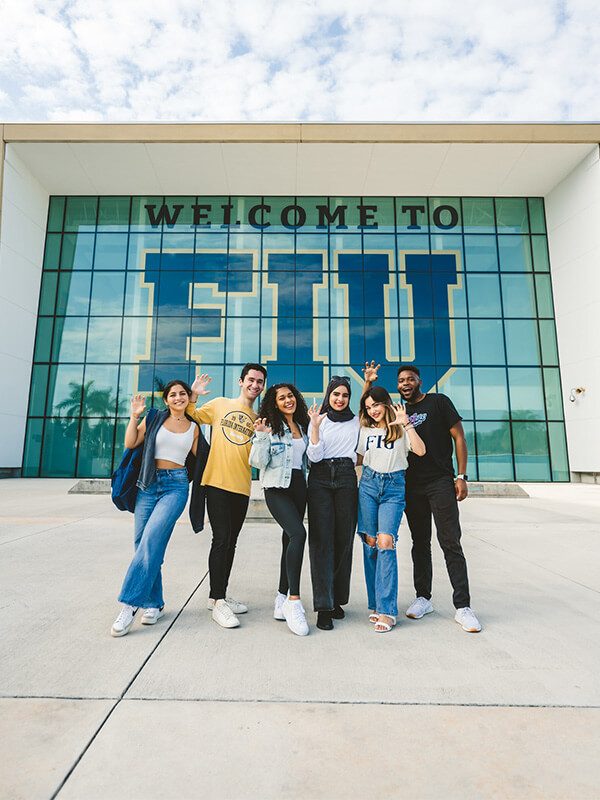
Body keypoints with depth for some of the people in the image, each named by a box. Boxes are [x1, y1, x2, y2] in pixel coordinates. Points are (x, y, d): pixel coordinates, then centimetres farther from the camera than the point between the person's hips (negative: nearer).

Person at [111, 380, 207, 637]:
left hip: (176, 486, -1)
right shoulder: (154, 418, 9)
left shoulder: (193, 427, 12)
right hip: (148, 485, 2)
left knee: (151, 540, -17)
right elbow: (130, 443, 4)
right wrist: (134, 417, -3)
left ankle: (130, 603, -9)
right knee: (143, 542, 1)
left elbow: (200, 459, 16)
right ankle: (154, 604, 16)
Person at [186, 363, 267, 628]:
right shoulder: (220, 404, 6)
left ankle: (219, 596, 25)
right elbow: (190, 418, 10)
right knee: (221, 539, -9)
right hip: (217, 481, -4)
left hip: (242, 487, 4)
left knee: (230, 542, 12)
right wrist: (193, 396, -6)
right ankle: (218, 601, 2)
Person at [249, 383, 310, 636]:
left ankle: (282, 601, 22)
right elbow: (259, 462, -9)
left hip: (299, 487, 6)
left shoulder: (302, 427, 16)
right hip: (277, 487, -6)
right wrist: (261, 437, -22)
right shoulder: (270, 427, -2)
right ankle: (293, 601, -17)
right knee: (298, 533, -24)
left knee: (290, 539, 9)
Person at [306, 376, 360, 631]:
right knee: (322, 539, -8)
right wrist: (315, 427, -15)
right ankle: (323, 607, -3)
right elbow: (314, 456, -3)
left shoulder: (356, 421, 14)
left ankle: (337, 600, 17)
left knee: (344, 538, 1)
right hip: (320, 479, -2)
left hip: (346, 478, 2)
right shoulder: (318, 420, 7)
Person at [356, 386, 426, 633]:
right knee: (370, 542, 1)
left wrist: (406, 423, -16)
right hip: (368, 485, 4)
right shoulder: (365, 431, 15)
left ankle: (387, 610, -6)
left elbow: (420, 451, -12)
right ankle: (375, 604, 15)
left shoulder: (400, 428, 3)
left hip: (394, 487, -3)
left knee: (386, 542, -14)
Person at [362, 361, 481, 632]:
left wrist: (461, 476, -9)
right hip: (412, 485, 4)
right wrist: (368, 384, 2)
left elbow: (459, 437, -1)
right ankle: (423, 598, 22)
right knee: (420, 543, 11)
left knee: (451, 544, -5)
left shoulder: (439, 402, 1)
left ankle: (462, 606, 3)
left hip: (441, 482, -4)